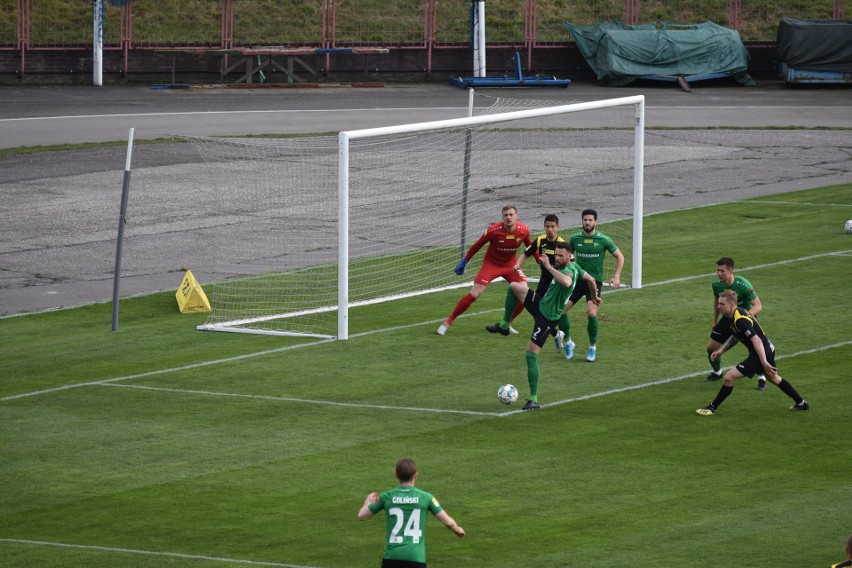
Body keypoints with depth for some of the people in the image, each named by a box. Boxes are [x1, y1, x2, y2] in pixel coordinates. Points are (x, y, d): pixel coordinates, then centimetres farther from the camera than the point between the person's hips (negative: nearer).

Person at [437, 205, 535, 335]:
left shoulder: (524, 230, -16)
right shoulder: (493, 230, -24)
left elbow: (530, 246, 6)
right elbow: (477, 245, -10)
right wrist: (464, 262, -3)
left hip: (511, 265, 4)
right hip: (491, 264, -4)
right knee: (473, 294, -14)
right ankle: (447, 322, -3)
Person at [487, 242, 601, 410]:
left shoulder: (569, 270, -25)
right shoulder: (574, 267, 4)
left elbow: (566, 282, -50)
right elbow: (591, 279, 20)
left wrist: (549, 267, -42)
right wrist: (595, 296, 37)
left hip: (548, 317, -9)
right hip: (541, 304, 9)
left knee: (531, 355, -10)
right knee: (514, 287, 8)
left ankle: (534, 400, -6)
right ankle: (504, 326, 19)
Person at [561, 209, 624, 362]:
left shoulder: (603, 240, -6)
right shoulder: (575, 238, 1)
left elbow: (620, 257, 4)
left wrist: (616, 276, -6)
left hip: (595, 281, -3)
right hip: (577, 280, 3)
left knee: (591, 313, -21)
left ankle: (593, 347, 0)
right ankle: (568, 342, 12)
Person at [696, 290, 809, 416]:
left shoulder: (740, 320, -27)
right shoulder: (736, 313, 4)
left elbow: (756, 340, -34)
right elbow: (735, 336, 20)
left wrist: (764, 362, -39)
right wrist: (720, 351, 13)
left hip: (761, 353, -10)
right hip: (768, 349, 10)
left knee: (729, 377, -10)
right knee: (774, 378, 32)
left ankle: (712, 408, 4)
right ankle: (801, 403, 45)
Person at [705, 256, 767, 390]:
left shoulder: (743, 285, -31)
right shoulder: (716, 284, -14)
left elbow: (758, 306, -29)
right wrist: (715, 321, 15)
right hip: (728, 317, 5)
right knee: (711, 347, 2)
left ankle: (761, 378, 2)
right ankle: (717, 372, 32)